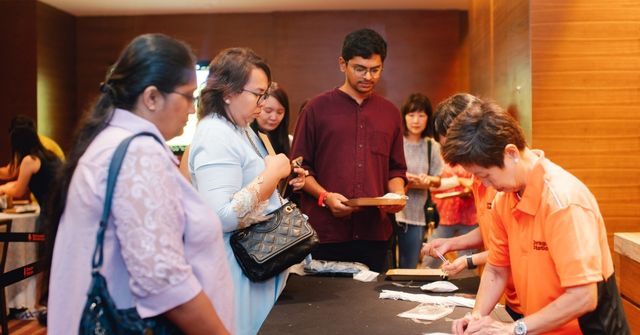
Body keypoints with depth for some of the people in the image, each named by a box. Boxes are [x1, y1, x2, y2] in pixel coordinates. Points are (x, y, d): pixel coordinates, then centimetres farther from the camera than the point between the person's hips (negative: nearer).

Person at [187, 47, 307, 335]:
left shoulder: (242, 129, 12)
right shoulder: (215, 137, -21)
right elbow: (222, 217, -30)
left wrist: (282, 181, 7)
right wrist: (271, 174, -24)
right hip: (239, 269, -10)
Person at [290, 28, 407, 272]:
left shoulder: (390, 113, 12)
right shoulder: (317, 108, 2)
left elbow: (396, 169, 17)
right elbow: (300, 167, 2)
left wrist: (397, 192, -3)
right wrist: (325, 196, -13)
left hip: (375, 232, 3)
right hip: (325, 232, -3)